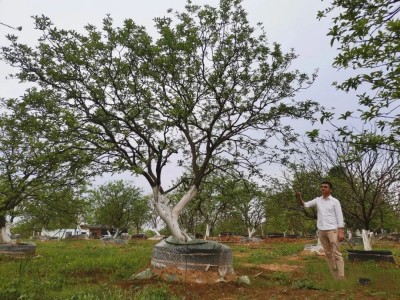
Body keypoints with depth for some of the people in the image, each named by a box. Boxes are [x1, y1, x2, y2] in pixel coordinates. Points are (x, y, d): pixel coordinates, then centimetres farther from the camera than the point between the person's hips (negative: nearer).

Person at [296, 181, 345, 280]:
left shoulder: (335, 201, -2)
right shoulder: (317, 200, 8)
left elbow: (340, 217, -4)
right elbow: (305, 205, 1)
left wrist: (341, 232, -12)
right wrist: (299, 198, -20)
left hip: (333, 230, -4)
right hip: (321, 230, 4)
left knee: (336, 254, -5)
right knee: (328, 254, 10)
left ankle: (341, 278, -1)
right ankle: (335, 278, 20)